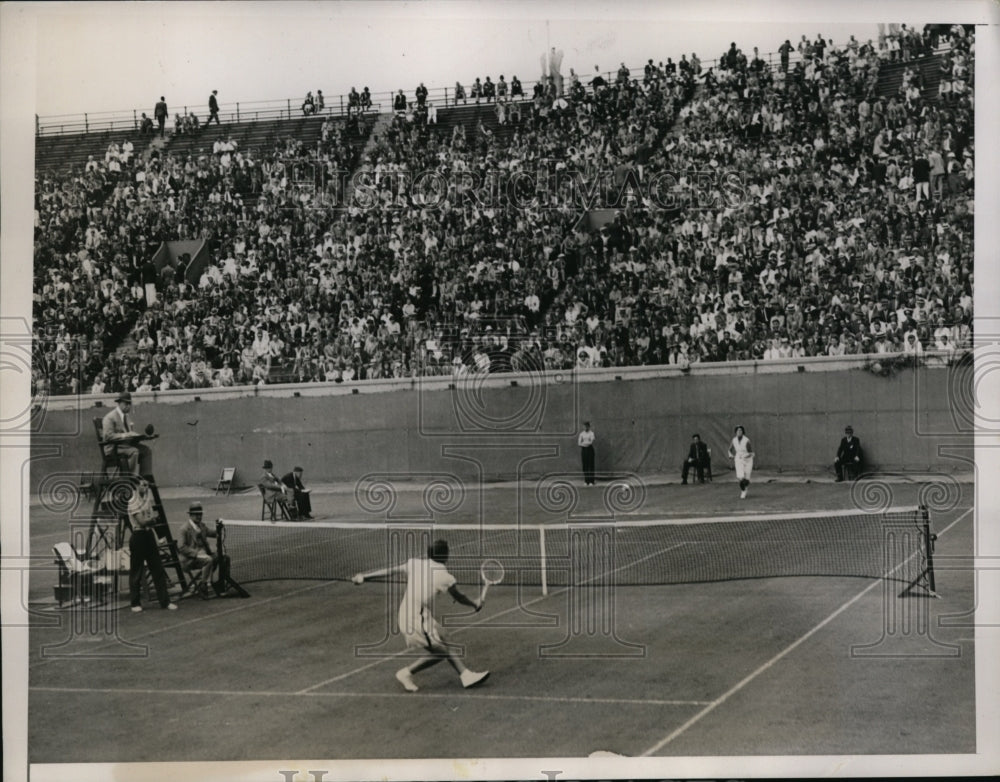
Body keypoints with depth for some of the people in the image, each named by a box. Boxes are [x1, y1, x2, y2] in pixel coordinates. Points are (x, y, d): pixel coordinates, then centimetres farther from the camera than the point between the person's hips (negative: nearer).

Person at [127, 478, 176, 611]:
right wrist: (153, 518, -4)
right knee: (136, 571, 2)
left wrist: (156, 539, 6)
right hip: (138, 536, -7)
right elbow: (142, 521, -19)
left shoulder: (147, 501, 13)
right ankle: (135, 603, 11)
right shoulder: (133, 503, -11)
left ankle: (165, 601, 6)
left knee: (158, 569, 4)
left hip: (149, 535, 7)